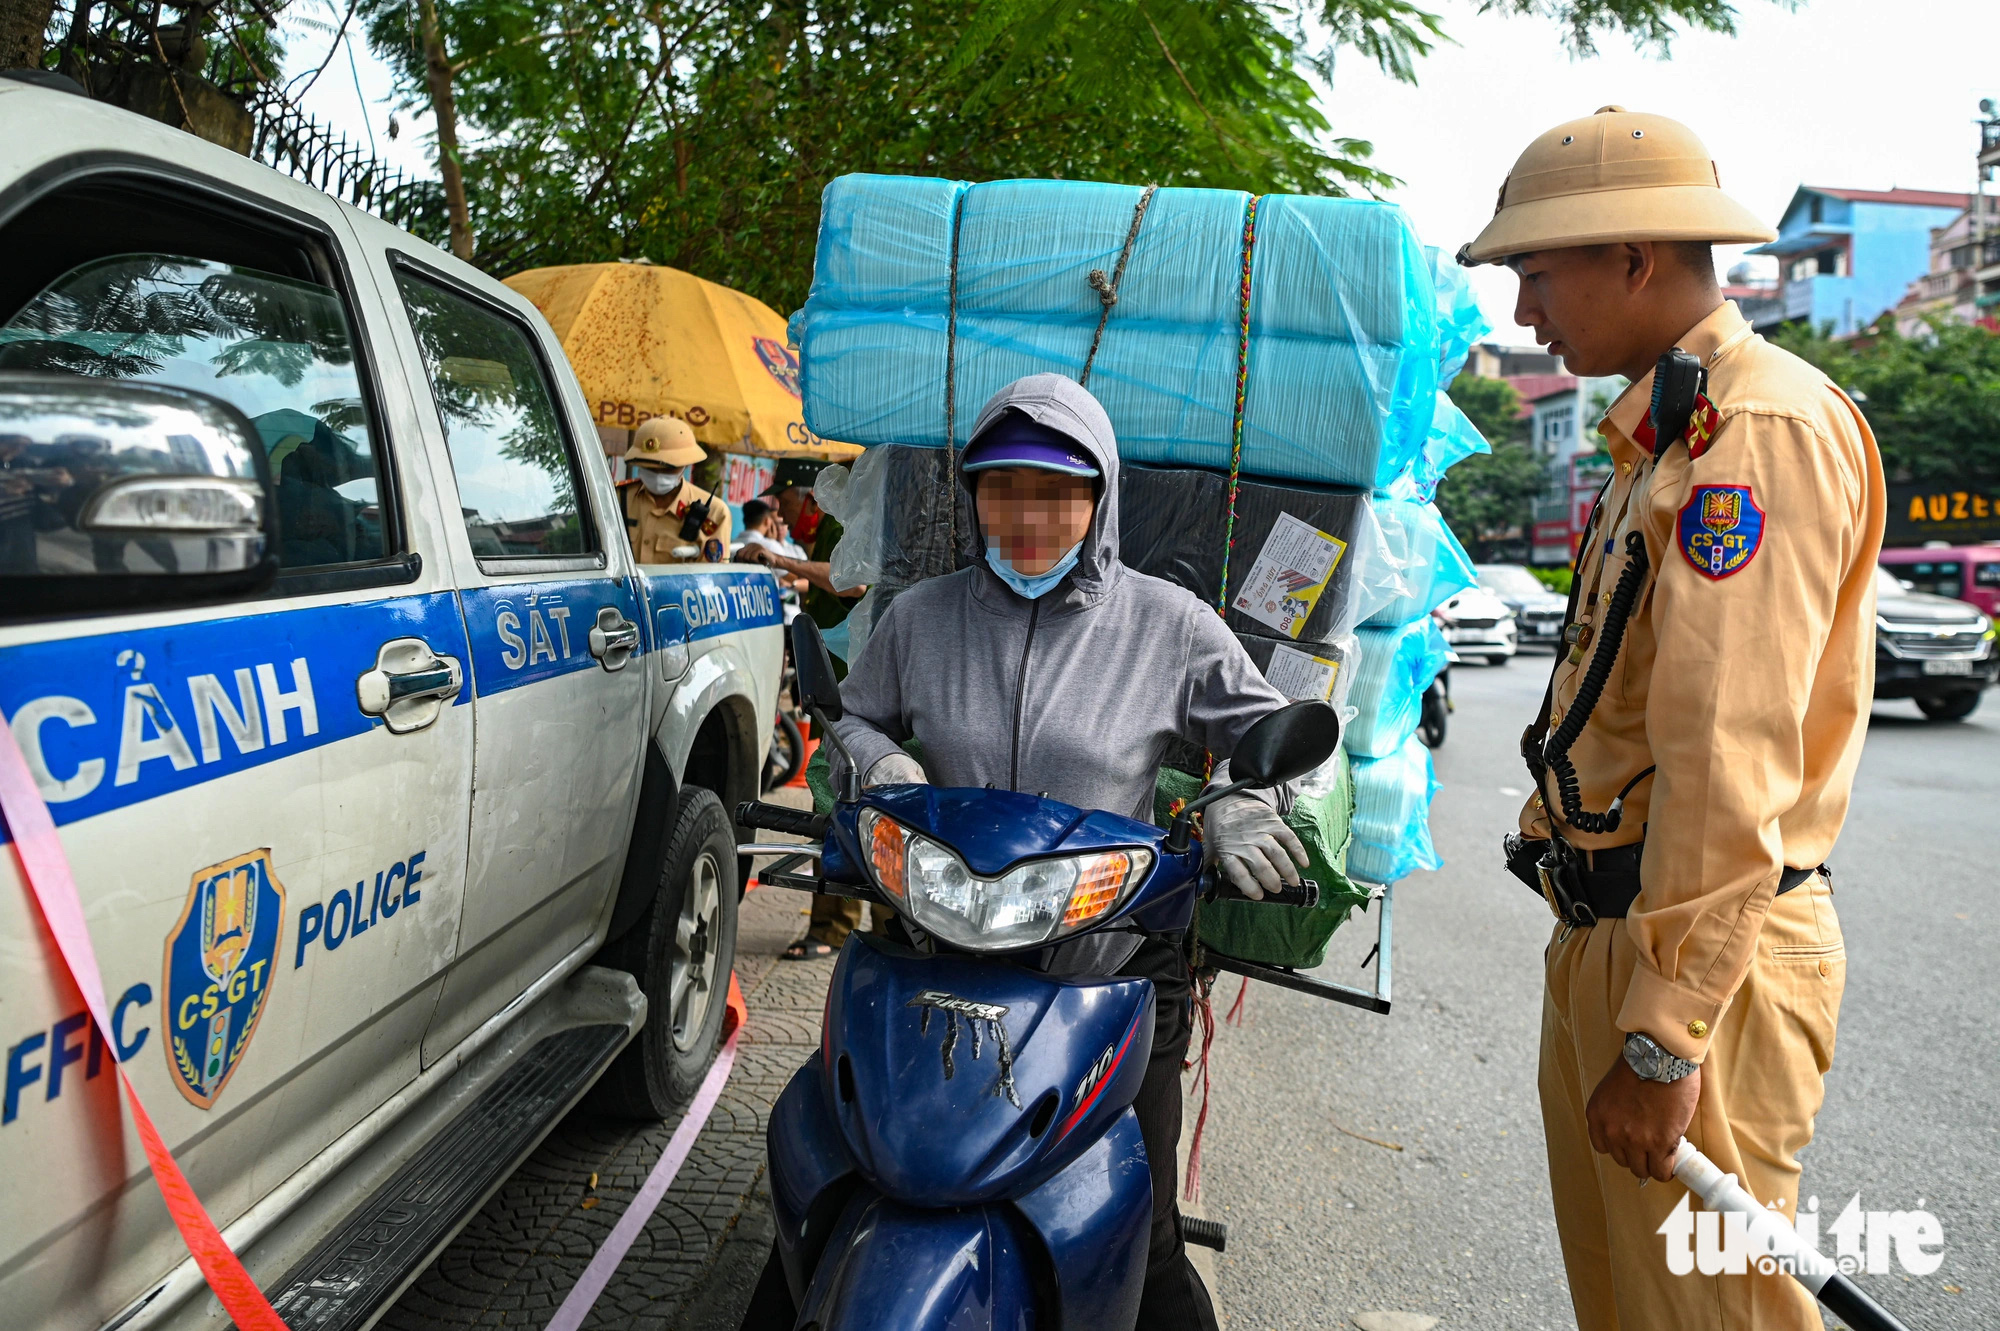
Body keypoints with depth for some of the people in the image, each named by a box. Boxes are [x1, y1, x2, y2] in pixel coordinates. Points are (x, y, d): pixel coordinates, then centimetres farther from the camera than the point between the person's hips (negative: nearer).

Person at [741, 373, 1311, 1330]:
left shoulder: (1167, 624, 0)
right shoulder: (921, 616, 6)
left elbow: (1270, 731, 9)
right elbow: (855, 714, 21)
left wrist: (1242, 801, -11)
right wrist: (882, 762, 0)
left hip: (1115, 974, -2)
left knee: (1138, 1248, 1)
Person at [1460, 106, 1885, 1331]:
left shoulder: (1760, 426, -16)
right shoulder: (1671, 429, 17)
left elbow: (1732, 759, -24)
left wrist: (1665, 1040, -23)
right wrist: (1618, 988, 20)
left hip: (1706, 955, -10)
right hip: (1606, 937, 10)